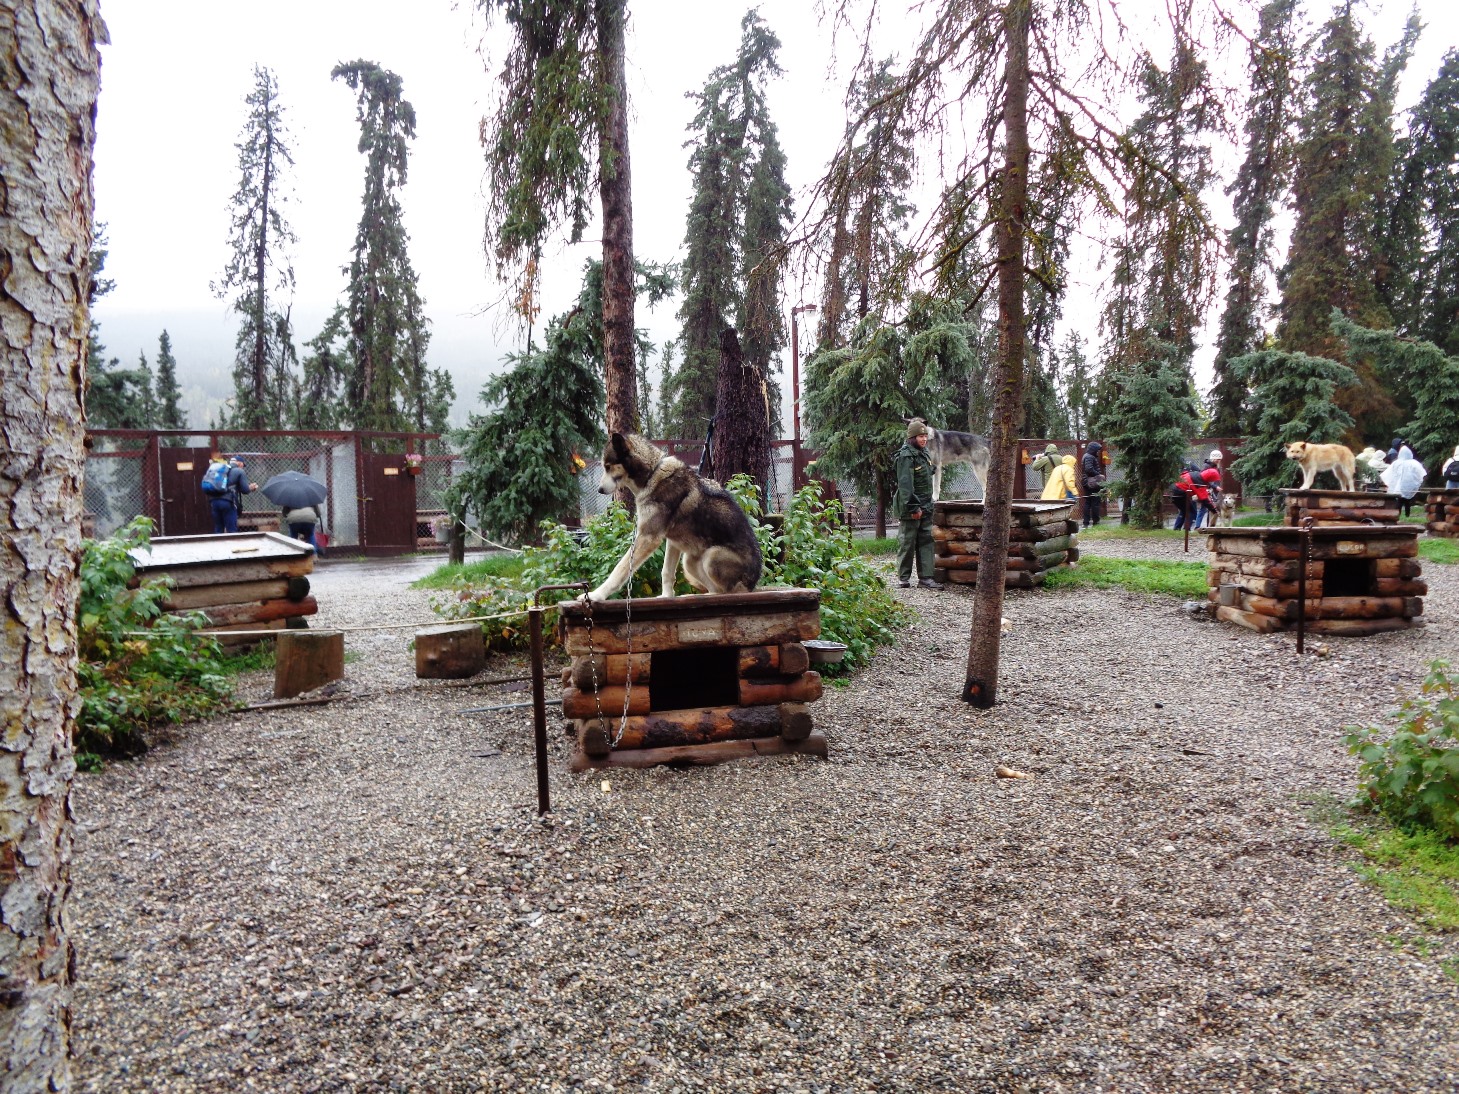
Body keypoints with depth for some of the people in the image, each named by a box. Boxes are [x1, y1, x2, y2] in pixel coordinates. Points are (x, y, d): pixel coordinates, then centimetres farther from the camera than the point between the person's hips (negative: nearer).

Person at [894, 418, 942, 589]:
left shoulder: (923, 453, 14)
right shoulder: (906, 456, -15)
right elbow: (905, 484, -21)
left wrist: (927, 505, 19)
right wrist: (913, 507, -23)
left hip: (925, 507, 9)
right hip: (910, 507, -9)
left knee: (926, 541, 7)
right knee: (907, 543, -1)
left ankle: (925, 577, 9)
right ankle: (904, 578, 7)